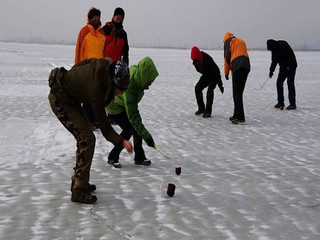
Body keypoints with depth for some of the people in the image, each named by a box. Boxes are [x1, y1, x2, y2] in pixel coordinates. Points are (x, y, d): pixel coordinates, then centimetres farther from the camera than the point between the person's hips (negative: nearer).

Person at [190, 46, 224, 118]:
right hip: (206, 75, 7)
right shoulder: (195, 60, -17)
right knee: (197, 88, -7)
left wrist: (220, 85, -29)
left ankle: (208, 111, -21)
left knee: (210, 90, -24)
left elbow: (216, 72, -32)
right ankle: (201, 108, 4)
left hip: (214, 76, -7)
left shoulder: (208, 60, -38)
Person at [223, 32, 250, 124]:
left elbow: (227, 57, 3)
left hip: (237, 67, -7)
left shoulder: (228, 41, 10)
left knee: (237, 93, -9)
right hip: (246, 66, 7)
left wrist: (226, 72, 9)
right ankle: (237, 115, 17)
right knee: (239, 92, 14)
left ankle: (240, 117, -15)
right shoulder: (241, 41, 29)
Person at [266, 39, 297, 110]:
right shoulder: (274, 50, 4)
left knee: (290, 83, -12)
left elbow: (291, 56, -24)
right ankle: (280, 102, 10)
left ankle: (292, 104, -10)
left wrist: (288, 66, -28)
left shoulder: (283, 45, -19)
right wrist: (271, 71, 7)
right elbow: (274, 61, 14)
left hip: (291, 66, -8)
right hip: (283, 67, 8)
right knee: (279, 83, 2)